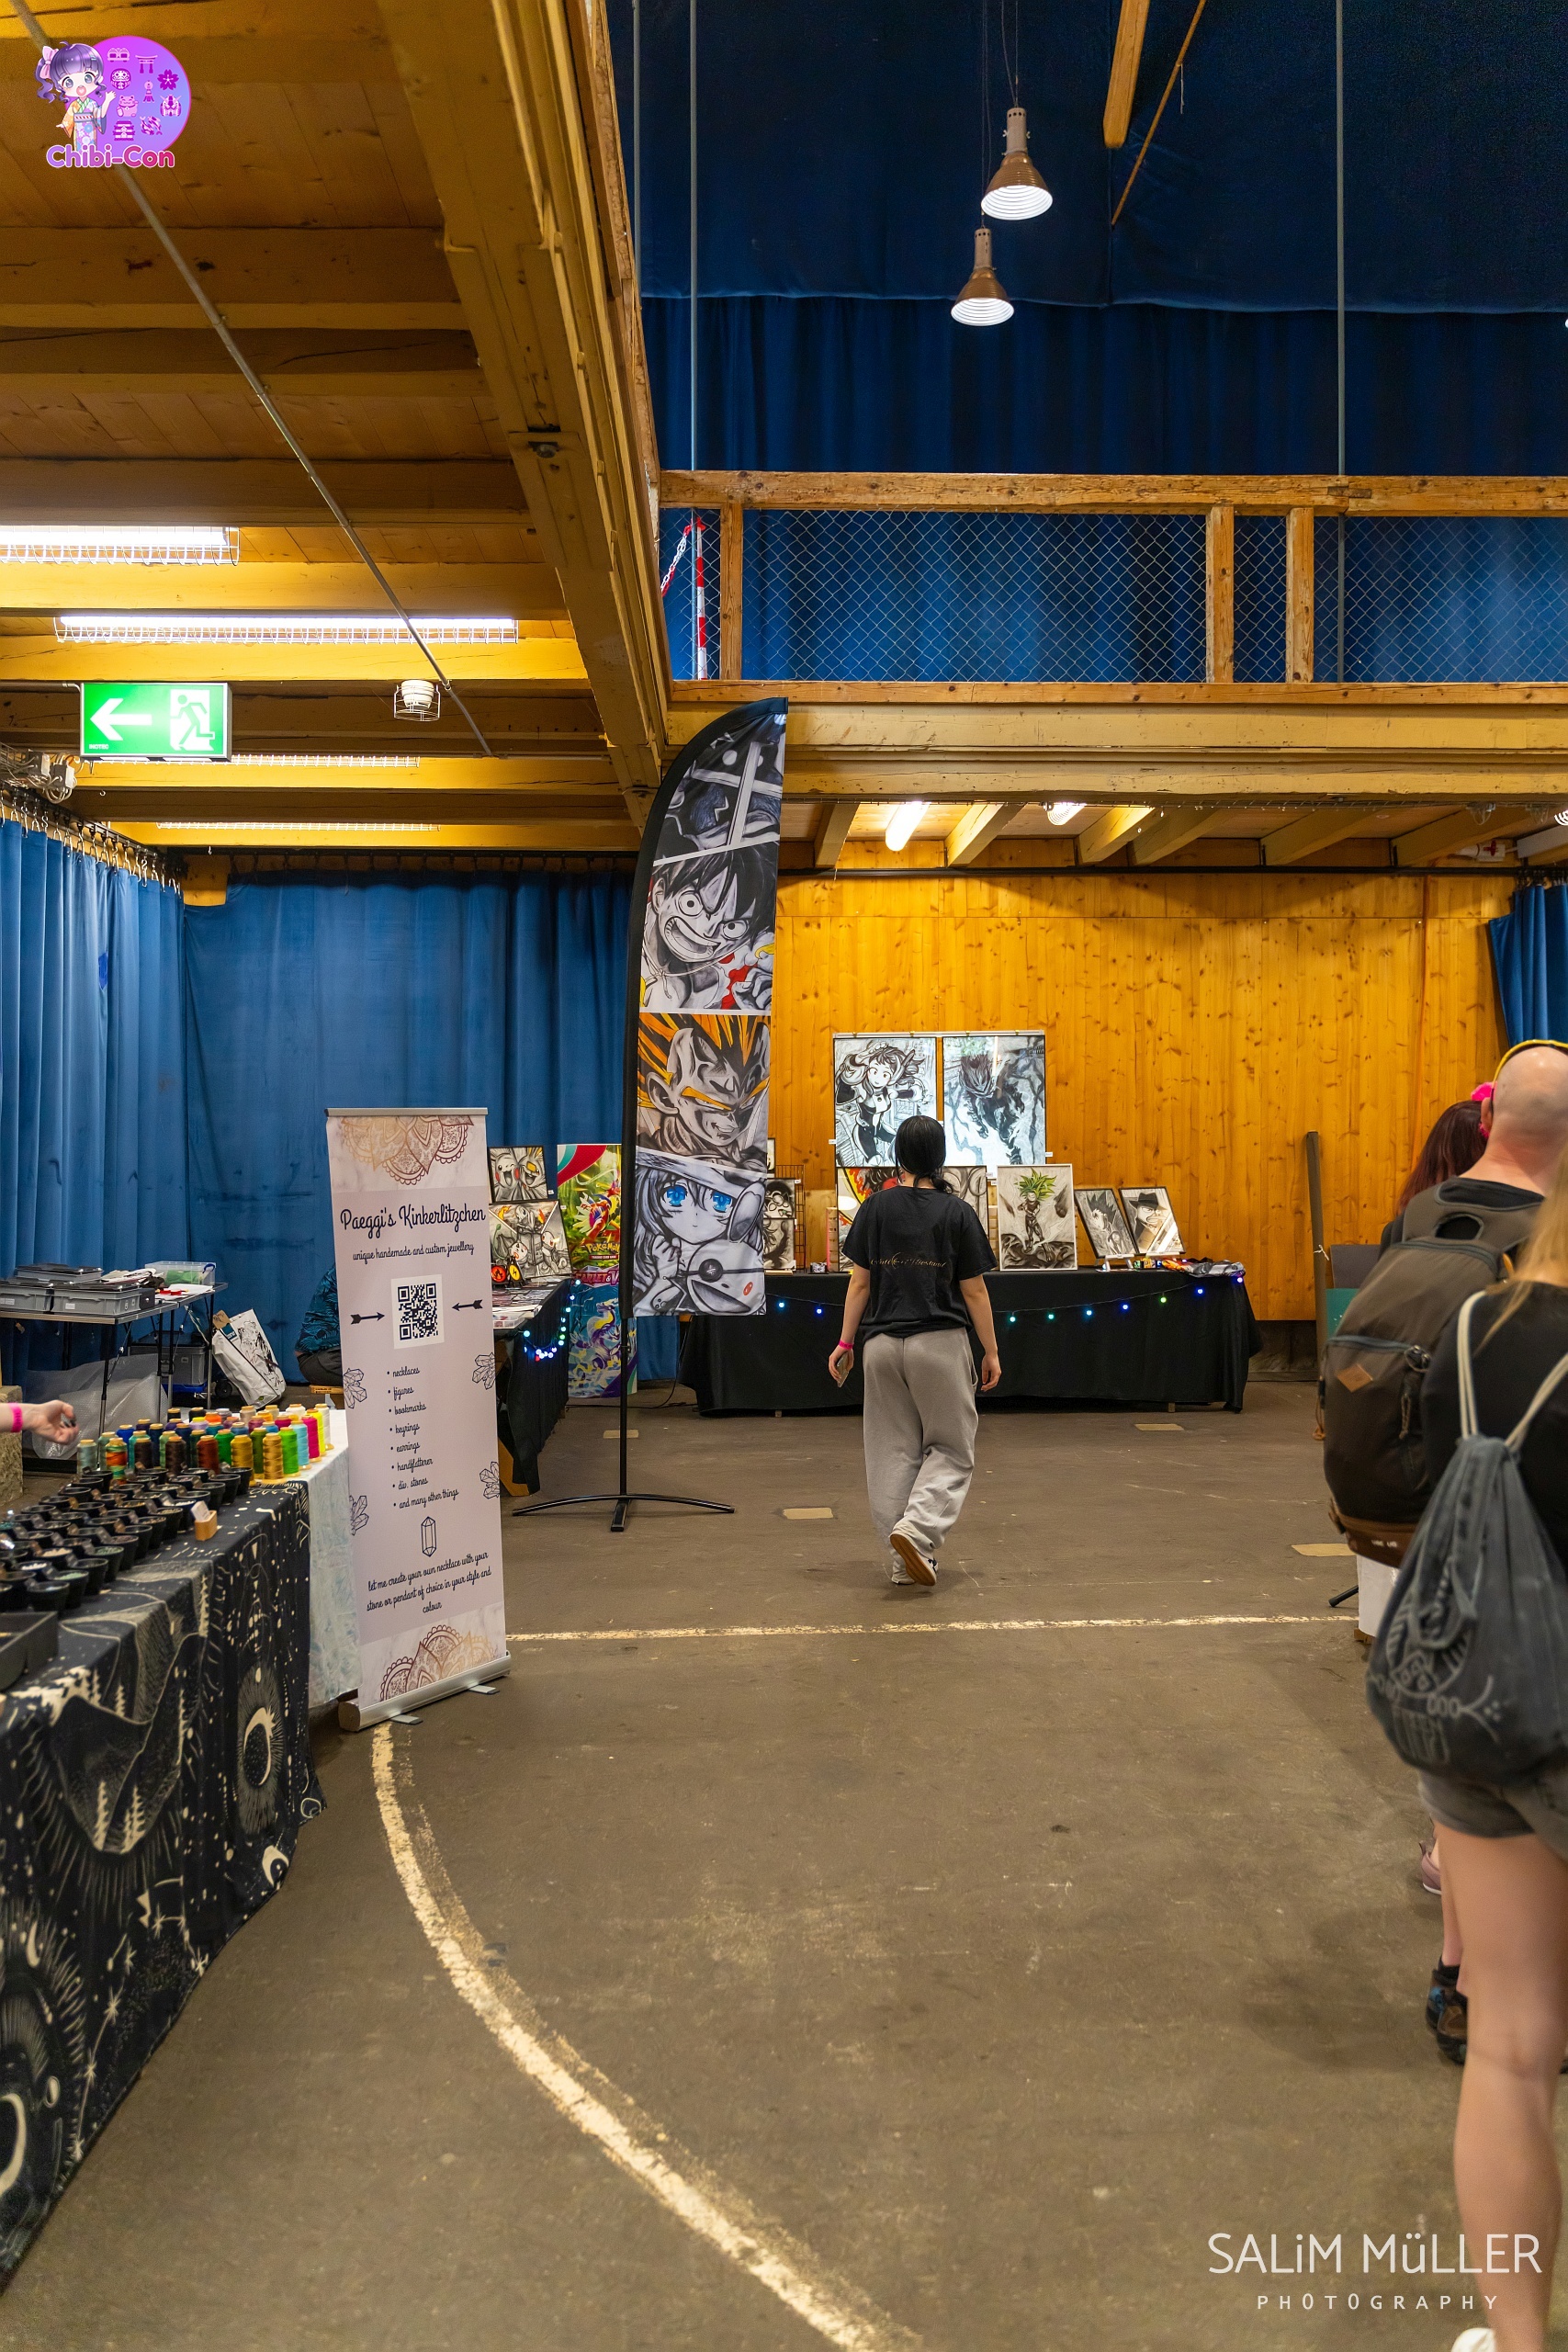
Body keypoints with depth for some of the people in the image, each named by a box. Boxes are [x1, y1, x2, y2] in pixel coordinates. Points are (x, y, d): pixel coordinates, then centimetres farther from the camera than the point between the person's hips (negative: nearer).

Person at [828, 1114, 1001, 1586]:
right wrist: (991, 1351, 5)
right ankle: (917, 1527, -13)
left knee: (894, 1449, 11)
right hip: (940, 1343, -2)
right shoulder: (956, 1212, -5)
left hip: (882, 1344, 2)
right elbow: (974, 1290, -3)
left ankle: (906, 1558, 11)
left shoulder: (875, 1208, 1)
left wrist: (845, 1343, 9)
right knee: (951, 1446, 9)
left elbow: (860, 1282, 1)